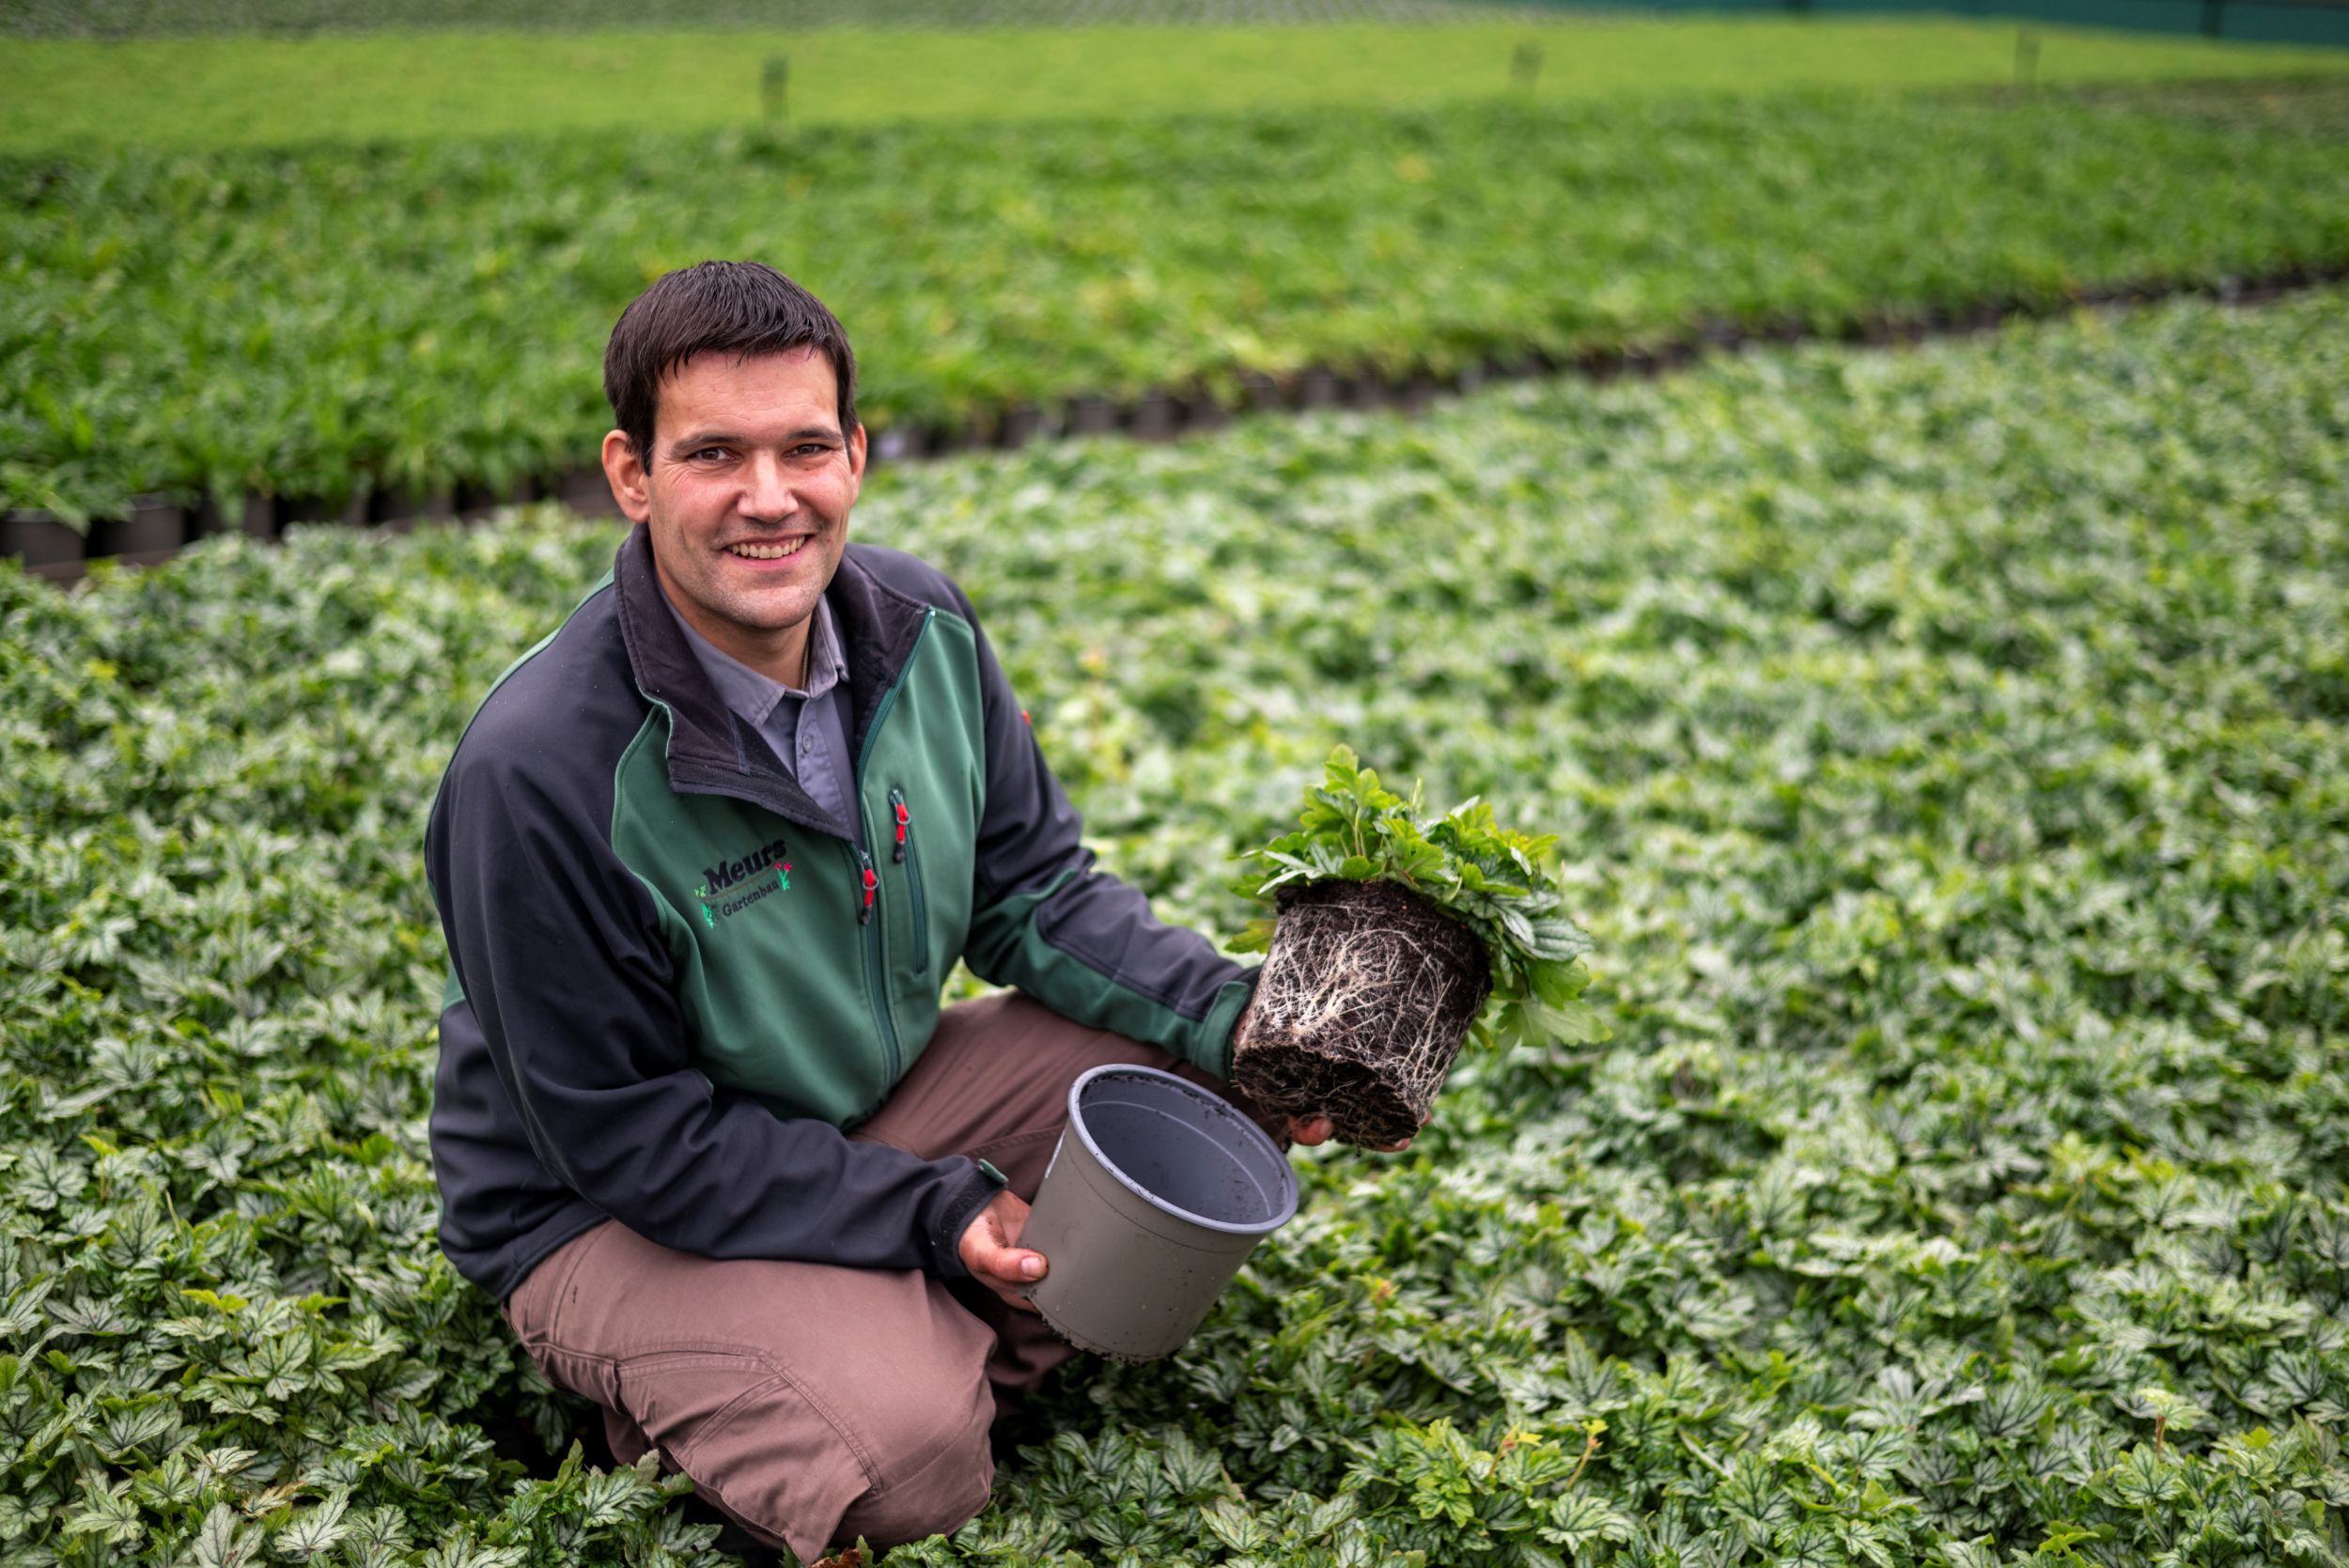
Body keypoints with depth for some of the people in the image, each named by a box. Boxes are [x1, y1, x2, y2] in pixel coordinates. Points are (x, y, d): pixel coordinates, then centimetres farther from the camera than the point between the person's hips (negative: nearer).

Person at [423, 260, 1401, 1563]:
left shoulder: (919, 626, -10)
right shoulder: (539, 768, -29)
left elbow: (1032, 893, 2)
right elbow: (625, 1137, -22)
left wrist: (1229, 1017, -15)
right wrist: (930, 1213, -22)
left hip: (875, 1100, 7)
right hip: (610, 1207, -6)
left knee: (1193, 1068, -8)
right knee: (905, 1458, -29)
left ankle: (925, 1355, -1)